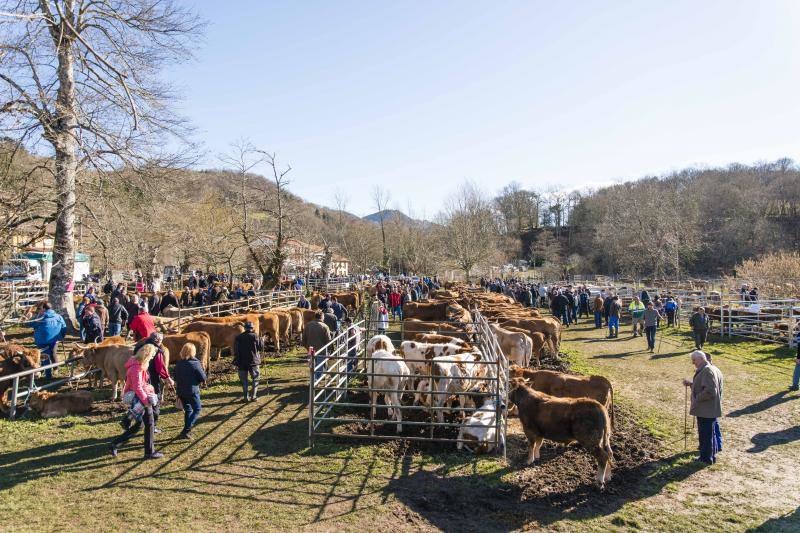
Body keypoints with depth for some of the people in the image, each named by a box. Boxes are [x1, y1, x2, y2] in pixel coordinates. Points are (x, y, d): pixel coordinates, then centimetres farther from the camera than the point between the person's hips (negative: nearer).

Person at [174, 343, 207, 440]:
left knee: (187, 410, 20)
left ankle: (187, 431, 22)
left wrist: (177, 391, 19)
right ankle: (186, 431, -4)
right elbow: (203, 378, -11)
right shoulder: (195, 363, -15)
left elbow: (176, 379, 8)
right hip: (192, 391, -5)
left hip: (181, 391, 5)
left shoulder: (178, 363, 0)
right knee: (197, 409, 9)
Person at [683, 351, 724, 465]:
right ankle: (712, 456, 30)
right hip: (712, 409, 10)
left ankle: (706, 458, 12)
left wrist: (696, 399, -18)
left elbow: (709, 391, -28)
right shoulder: (714, 369, 13)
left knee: (705, 434, 2)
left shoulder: (706, 371, -21)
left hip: (705, 410, -10)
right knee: (710, 433, 19)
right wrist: (691, 384, 9)